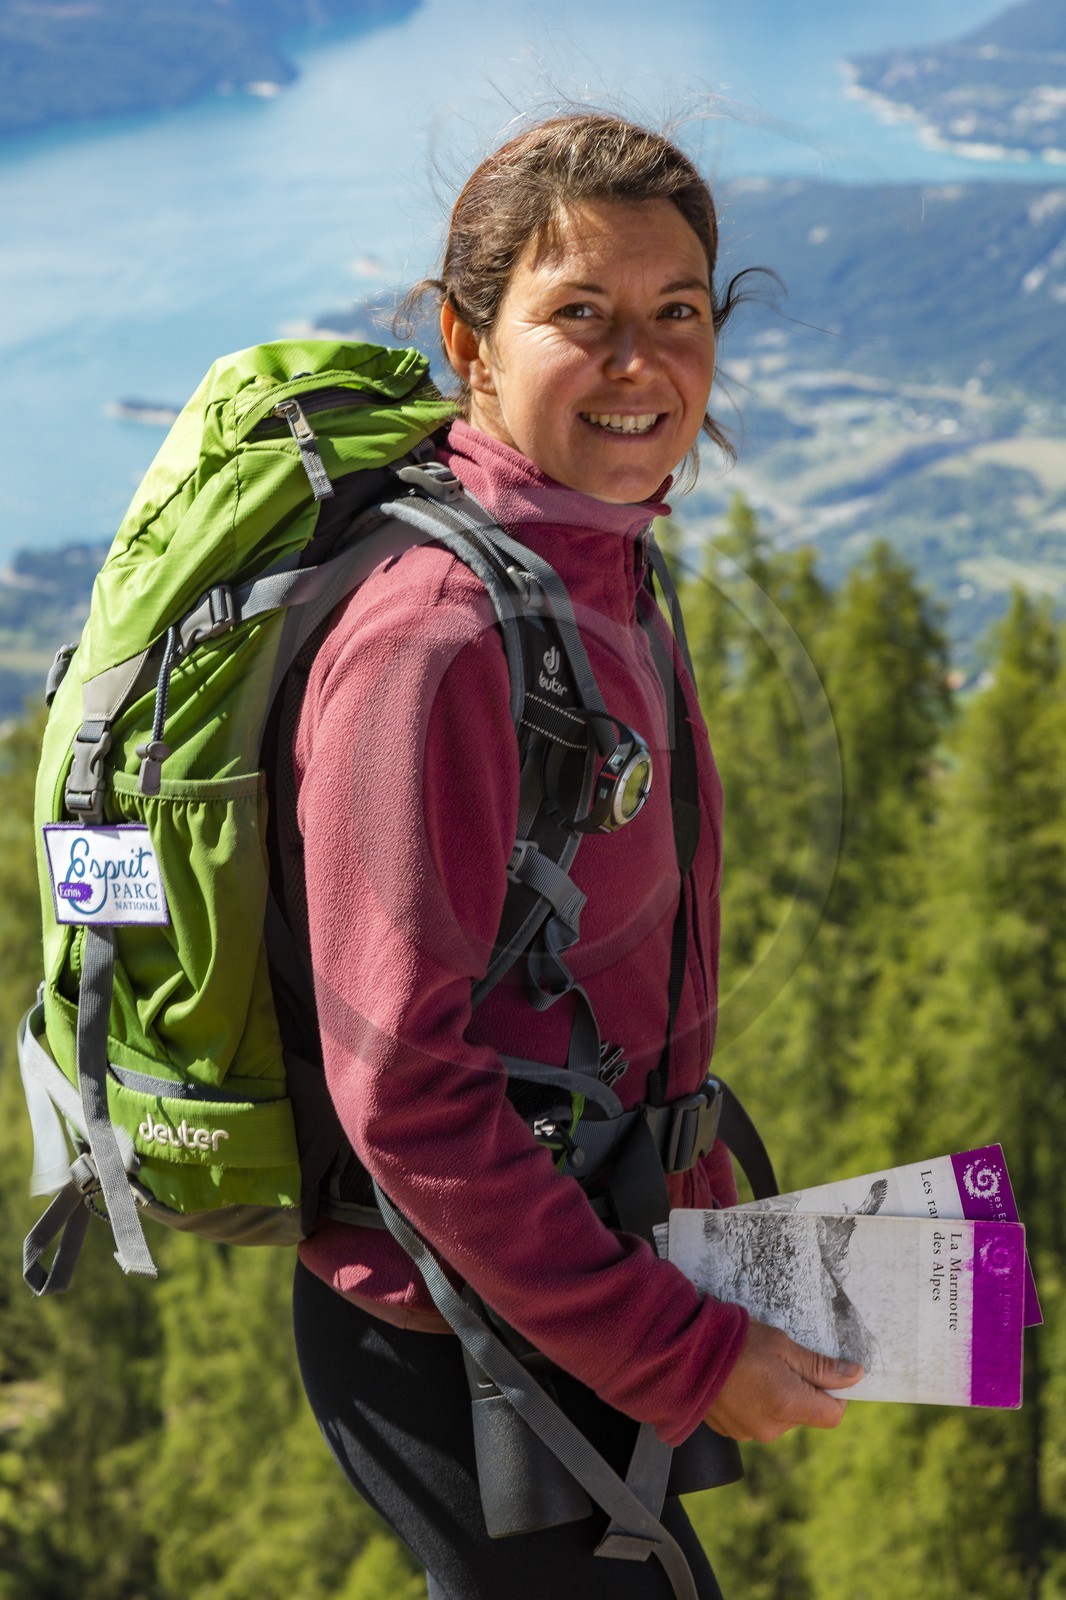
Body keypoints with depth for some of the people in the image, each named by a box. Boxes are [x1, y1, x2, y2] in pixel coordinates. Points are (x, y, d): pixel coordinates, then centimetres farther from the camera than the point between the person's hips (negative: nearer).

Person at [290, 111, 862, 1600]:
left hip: (577, 1286, 9)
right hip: (458, 1350, -9)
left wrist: (707, 1214, 13)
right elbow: (406, 1089, -26)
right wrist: (679, 1352, -21)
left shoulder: (605, 582, 5)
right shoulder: (435, 638, -25)